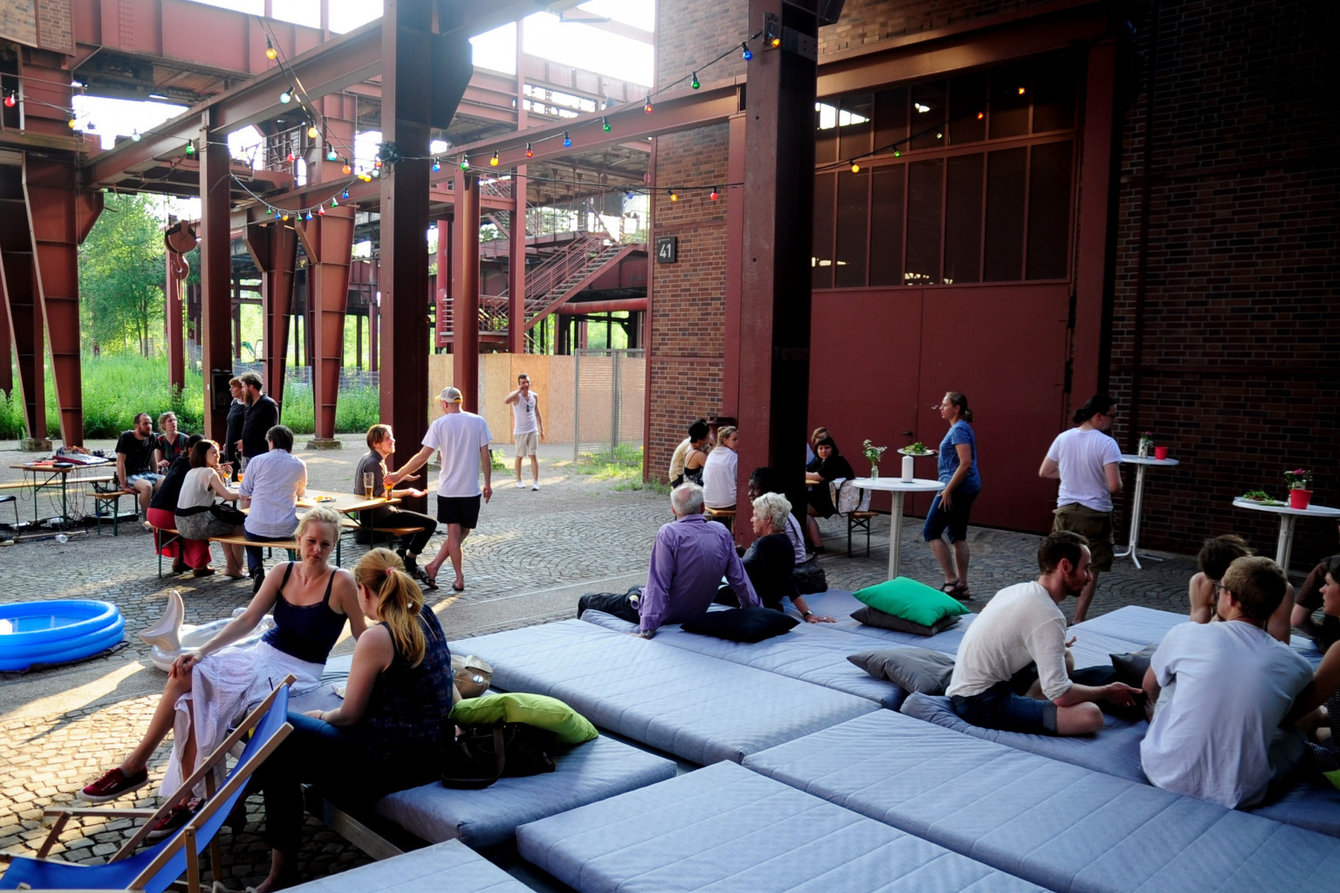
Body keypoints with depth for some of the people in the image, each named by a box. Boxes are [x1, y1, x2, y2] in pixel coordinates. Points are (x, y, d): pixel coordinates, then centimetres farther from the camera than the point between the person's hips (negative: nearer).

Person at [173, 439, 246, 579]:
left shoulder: (191, 472, 17)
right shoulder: (209, 472, -10)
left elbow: (217, 493, 19)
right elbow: (227, 496, -15)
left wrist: (220, 476, 7)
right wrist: (242, 495, 2)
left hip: (182, 524, 9)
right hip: (197, 524, -9)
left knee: (225, 524, 28)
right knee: (239, 525, 4)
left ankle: (231, 565, 28)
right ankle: (237, 568, 9)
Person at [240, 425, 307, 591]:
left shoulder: (257, 461, -3)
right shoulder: (299, 465, 1)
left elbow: (244, 494, 3)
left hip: (258, 529, -1)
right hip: (285, 530, 1)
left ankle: (256, 569, 9)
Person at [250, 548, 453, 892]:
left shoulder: (376, 638, -21)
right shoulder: (426, 618, 2)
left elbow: (349, 716, -11)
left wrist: (320, 716, 8)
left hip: (391, 762, -9)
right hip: (431, 752, 9)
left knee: (276, 743, 2)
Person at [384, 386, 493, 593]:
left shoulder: (440, 424, -6)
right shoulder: (478, 422, -2)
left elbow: (423, 456, -7)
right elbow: (485, 456, -2)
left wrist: (398, 475, 3)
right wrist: (488, 483, 8)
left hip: (448, 489, 0)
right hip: (471, 489, 0)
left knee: (454, 533, 8)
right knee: (463, 532, 13)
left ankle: (460, 580, 8)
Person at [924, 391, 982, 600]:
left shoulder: (959, 430, -15)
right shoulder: (960, 428, 15)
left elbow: (966, 463, -24)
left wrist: (948, 490, -23)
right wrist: (939, 456, 12)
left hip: (957, 488, -10)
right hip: (968, 489, 10)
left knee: (931, 532, -4)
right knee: (958, 536, 12)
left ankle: (952, 580, -3)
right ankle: (962, 586, 15)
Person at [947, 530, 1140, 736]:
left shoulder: (1020, 589, 7)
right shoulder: (1049, 616, -19)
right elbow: (1060, 694, -21)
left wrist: (1054, 647, 30)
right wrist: (1107, 692, -3)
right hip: (980, 703, -10)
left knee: (1064, 658, 22)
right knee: (1090, 716, -22)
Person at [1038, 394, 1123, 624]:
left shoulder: (1063, 438, -1)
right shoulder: (1106, 443, -16)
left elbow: (1044, 472, 8)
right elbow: (1114, 486, -20)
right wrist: (1119, 485, 2)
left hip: (1066, 510, 4)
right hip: (1095, 514, -4)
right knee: (1091, 570, 9)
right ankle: (1078, 622, 10)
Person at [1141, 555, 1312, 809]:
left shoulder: (1185, 634, -9)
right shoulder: (1298, 668, -5)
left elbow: (1150, 687, 12)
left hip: (1166, 776, 0)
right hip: (1235, 795, 1)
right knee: (1294, 733, 27)